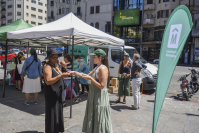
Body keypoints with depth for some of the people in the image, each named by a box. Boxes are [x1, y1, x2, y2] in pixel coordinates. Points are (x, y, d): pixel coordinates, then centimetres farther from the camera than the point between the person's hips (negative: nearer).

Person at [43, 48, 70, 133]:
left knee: (58, 113, 16)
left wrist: (65, 74, -7)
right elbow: (48, 81, -27)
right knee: (52, 114, 0)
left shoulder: (55, 65, 11)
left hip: (57, 94, 9)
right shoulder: (48, 66, -15)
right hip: (51, 94, -9)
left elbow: (59, 76, 13)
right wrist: (61, 76, -31)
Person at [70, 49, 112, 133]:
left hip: (99, 97, -9)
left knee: (99, 119, 4)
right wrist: (74, 72, 11)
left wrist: (90, 78, -20)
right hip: (94, 95, 10)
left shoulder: (103, 68, -19)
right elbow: (87, 76, 16)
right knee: (93, 118, 20)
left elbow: (101, 86, -23)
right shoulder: (97, 68, 11)